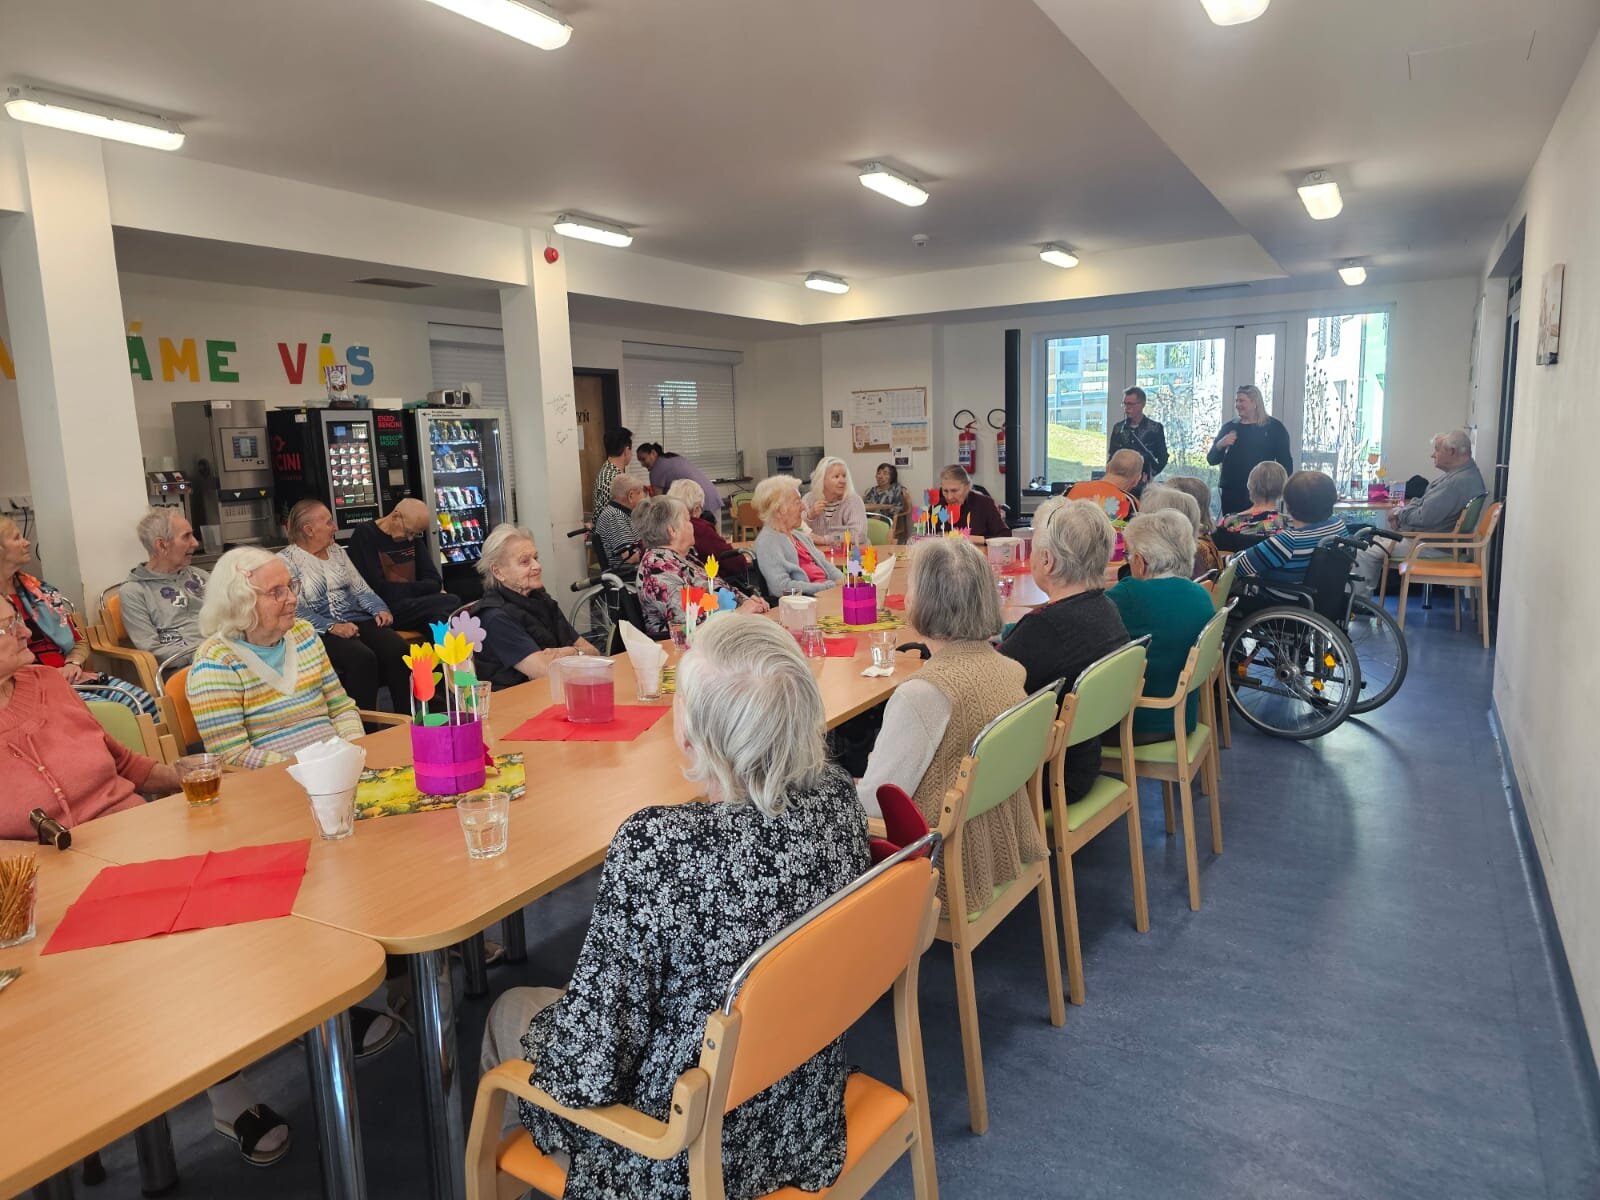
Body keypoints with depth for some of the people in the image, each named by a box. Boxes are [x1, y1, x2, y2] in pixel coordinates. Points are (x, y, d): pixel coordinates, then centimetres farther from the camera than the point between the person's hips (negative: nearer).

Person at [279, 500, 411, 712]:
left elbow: (360, 588, 17)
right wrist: (331, 627, -22)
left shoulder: (336, 550, 17)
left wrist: (379, 609, -3)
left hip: (357, 620, 5)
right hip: (319, 630, -5)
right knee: (363, 658, -34)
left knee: (398, 650, -23)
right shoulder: (285, 560, -1)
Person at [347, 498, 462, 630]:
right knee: (451, 603, -27)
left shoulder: (413, 536, 12)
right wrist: (418, 588, -4)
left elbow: (435, 581, 7)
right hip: (385, 609, -7)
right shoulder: (364, 536, -8)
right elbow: (380, 590, -14)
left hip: (413, 603, 7)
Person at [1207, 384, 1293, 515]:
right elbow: (1212, 460, 9)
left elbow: (1285, 460, 3)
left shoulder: (1274, 427, 2)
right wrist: (1220, 444, -11)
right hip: (1231, 492, 3)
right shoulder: (1229, 428, 10)